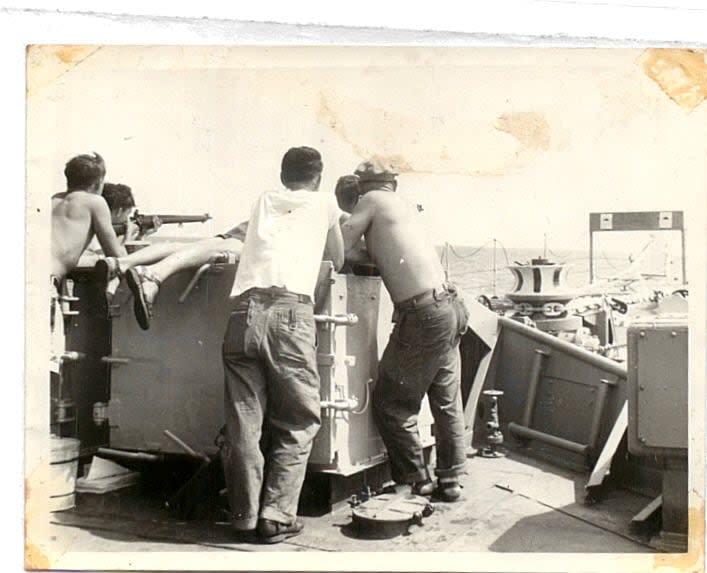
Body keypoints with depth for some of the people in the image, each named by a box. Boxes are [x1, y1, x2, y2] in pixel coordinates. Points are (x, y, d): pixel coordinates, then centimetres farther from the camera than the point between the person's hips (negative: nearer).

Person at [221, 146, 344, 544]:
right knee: (298, 422, 7)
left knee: (244, 420, 8)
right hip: (290, 313, -3)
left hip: (244, 310, 3)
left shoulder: (263, 202, 27)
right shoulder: (324, 203, 20)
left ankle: (246, 515, 15)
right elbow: (338, 260, 34)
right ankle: (277, 516, 5)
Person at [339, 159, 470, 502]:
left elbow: (341, 246, -3)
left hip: (422, 315, -8)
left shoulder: (372, 200, 1)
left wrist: (368, 255, 13)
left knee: (391, 405, 5)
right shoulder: (404, 207, 21)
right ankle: (449, 481, 24)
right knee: (447, 404, 16)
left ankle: (417, 482, 12)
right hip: (450, 308, 8)